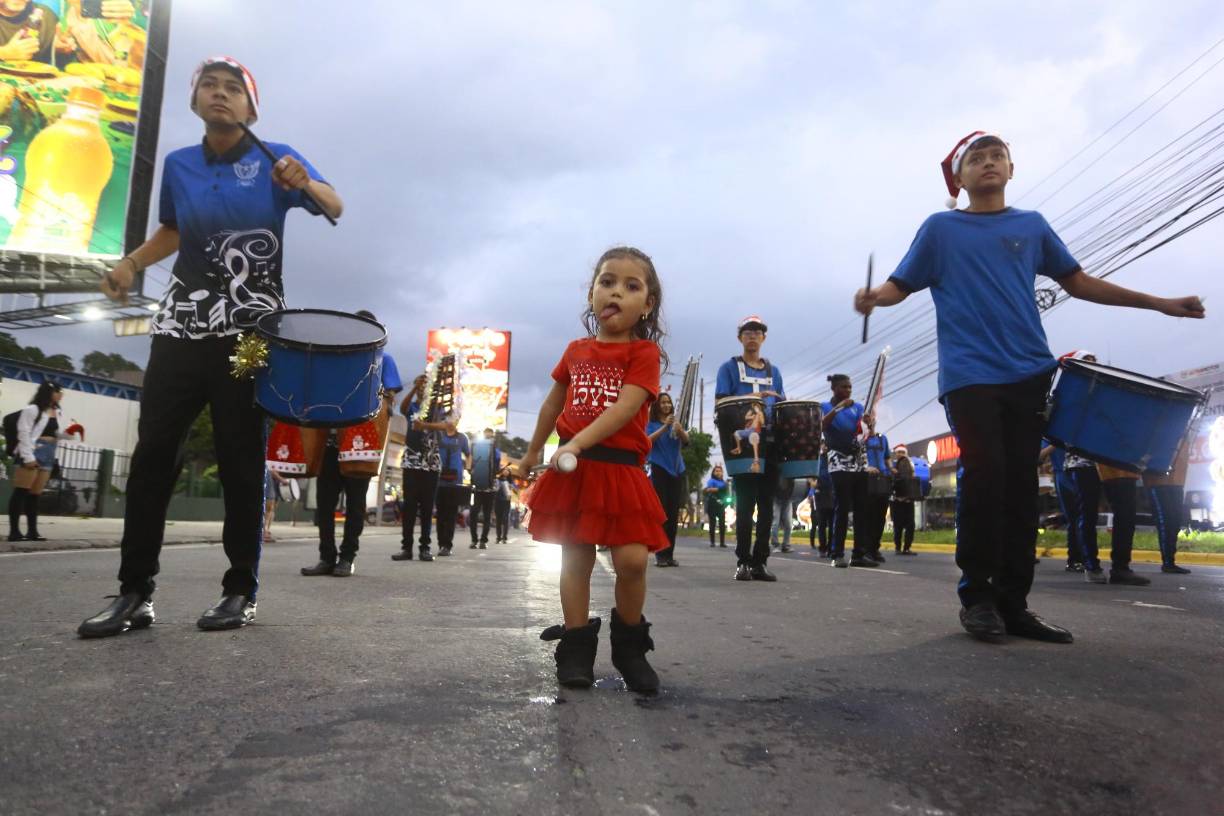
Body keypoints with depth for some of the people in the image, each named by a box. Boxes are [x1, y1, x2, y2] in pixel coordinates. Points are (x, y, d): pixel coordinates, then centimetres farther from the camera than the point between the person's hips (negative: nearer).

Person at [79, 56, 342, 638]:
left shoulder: (274, 159, 1)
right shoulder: (178, 165, 11)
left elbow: (334, 209, -5)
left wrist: (304, 185, -26)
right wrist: (131, 263, 8)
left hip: (250, 331, -4)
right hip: (181, 325, 4)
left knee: (240, 459, -2)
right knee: (152, 452, -1)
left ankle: (241, 591, 7)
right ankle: (134, 592, 7)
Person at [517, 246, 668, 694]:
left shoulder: (645, 351, -4)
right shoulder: (576, 351, 10)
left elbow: (625, 408, -18)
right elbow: (554, 404, 22)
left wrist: (578, 443, -29)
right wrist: (533, 452, 30)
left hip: (620, 469, -3)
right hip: (573, 470, 3)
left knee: (632, 561, -9)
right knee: (575, 560, 6)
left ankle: (630, 644, 14)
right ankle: (577, 647, 16)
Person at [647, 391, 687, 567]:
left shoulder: (676, 423, 12)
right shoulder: (651, 424, 4)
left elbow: (686, 440, -3)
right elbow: (648, 440, -14)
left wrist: (679, 429, -23)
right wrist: (665, 426, -25)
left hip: (677, 470, 4)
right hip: (659, 470, -4)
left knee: (673, 514, 2)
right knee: (661, 512, -9)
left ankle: (670, 554, 5)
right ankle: (660, 554, -8)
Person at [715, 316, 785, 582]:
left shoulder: (773, 371, 20)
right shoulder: (729, 368, 7)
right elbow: (720, 403, -4)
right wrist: (752, 396, -17)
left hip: (770, 442, 4)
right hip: (743, 441, -4)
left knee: (766, 505, 3)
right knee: (746, 505, -6)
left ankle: (760, 562, 8)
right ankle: (743, 562, 0)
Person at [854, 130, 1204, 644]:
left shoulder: (1032, 226, 19)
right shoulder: (940, 229, 11)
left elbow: (1077, 281, 23)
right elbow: (900, 284, 5)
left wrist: (1160, 304, 19)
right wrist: (873, 297, -19)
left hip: (1028, 373, 3)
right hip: (969, 374, -3)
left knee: (1021, 485, -1)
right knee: (984, 476, -15)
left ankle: (1012, 602, 5)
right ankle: (977, 596, -3)